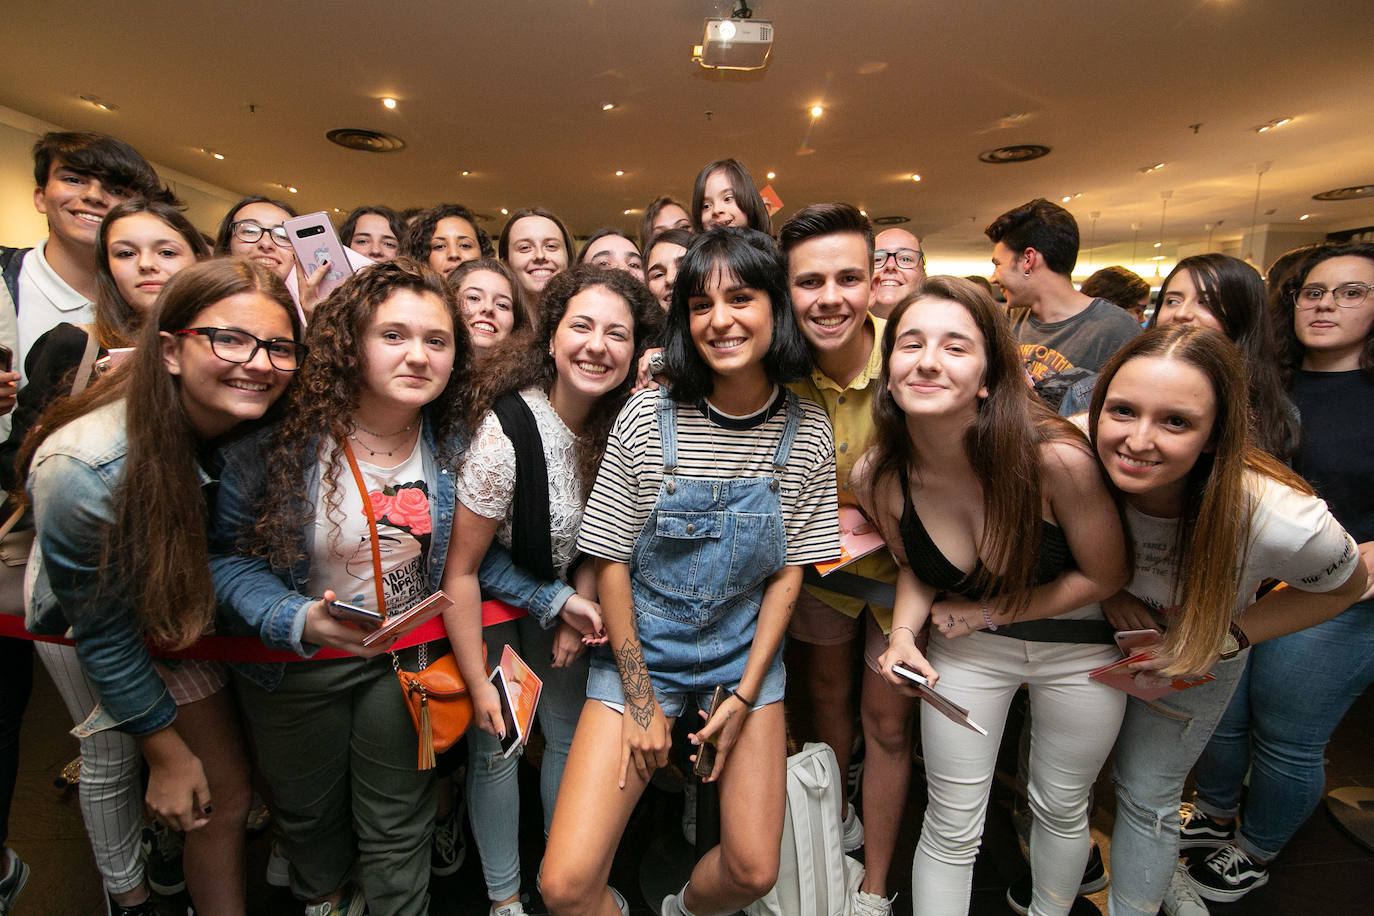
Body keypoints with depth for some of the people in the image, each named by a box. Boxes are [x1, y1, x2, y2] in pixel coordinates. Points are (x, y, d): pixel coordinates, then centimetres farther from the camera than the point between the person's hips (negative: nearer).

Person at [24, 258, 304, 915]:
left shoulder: (259, 428, -21)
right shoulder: (85, 471, -34)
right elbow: (103, 636, -21)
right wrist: (169, 755, -11)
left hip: (187, 609, 4)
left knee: (228, 788, 11)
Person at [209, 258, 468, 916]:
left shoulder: (455, 440, -12)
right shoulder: (281, 435, -23)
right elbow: (224, 555, -15)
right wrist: (298, 619, -30)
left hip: (408, 655, 1)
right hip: (297, 663, 0)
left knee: (398, 824, 16)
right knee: (307, 810, 27)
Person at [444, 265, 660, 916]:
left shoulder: (617, 423, -13)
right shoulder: (506, 431, -31)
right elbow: (460, 570, -23)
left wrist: (578, 606, -10)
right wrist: (479, 684, -18)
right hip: (489, 604, -5)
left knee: (571, 734, 15)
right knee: (496, 745, 5)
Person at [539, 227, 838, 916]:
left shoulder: (807, 433, -7)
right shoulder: (647, 418, -14)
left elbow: (788, 573, 0)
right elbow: (611, 563, -7)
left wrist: (744, 696, -6)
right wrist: (639, 699, -8)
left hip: (747, 653, 2)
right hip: (641, 650, -1)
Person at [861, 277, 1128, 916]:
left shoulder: (1056, 459, -32)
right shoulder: (877, 478, -21)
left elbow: (1105, 575, -15)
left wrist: (988, 611, -16)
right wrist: (904, 631, -19)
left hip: (1078, 649, 0)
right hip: (966, 648, 1)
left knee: (1060, 809, 23)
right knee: (950, 828, 9)